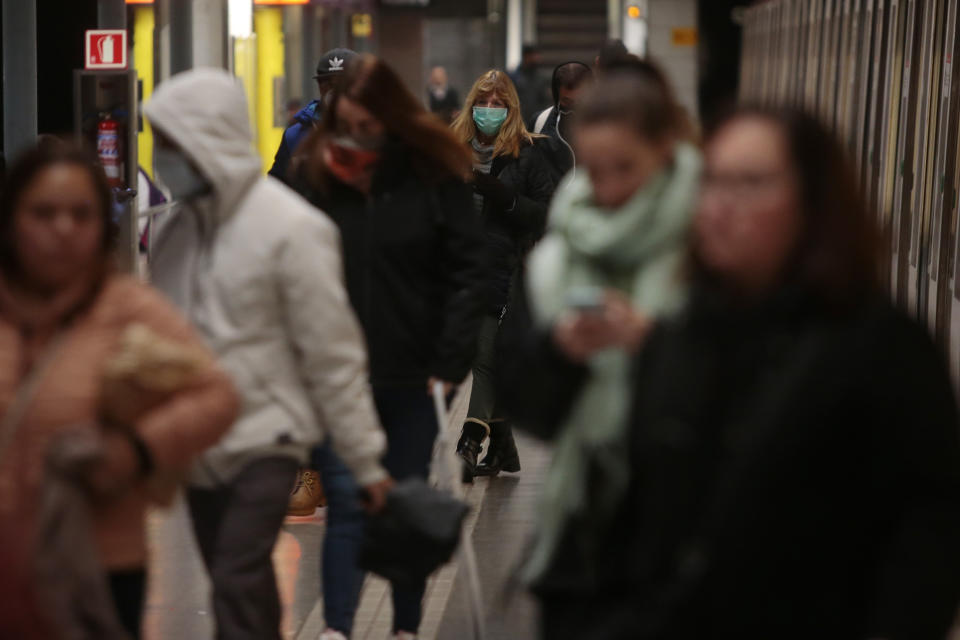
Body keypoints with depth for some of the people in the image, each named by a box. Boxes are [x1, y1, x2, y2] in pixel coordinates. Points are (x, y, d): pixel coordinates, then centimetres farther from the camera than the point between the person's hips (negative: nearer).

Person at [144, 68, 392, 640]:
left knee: (238, 582, -16)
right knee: (240, 586, 15)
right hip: (200, 446, 6)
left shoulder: (291, 227, -13)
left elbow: (334, 354, -12)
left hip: (266, 439, -6)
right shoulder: (179, 228, 6)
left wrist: (367, 461, -10)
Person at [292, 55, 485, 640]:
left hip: (412, 376, 0)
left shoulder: (435, 178, -3)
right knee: (347, 503, -5)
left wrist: (450, 365, -11)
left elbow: (466, 273, -5)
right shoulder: (316, 175, 0)